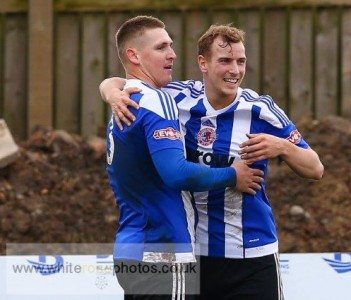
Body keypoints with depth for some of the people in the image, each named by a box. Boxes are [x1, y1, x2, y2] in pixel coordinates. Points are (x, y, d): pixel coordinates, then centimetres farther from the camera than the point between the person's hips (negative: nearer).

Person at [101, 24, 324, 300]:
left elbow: (315, 169, -3)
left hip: (251, 256, -2)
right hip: (190, 253, 2)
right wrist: (114, 93, -16)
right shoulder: (179, 99, -3)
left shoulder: (261, 109, -8)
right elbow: (113, 84, 8)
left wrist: (282, 147, -23)